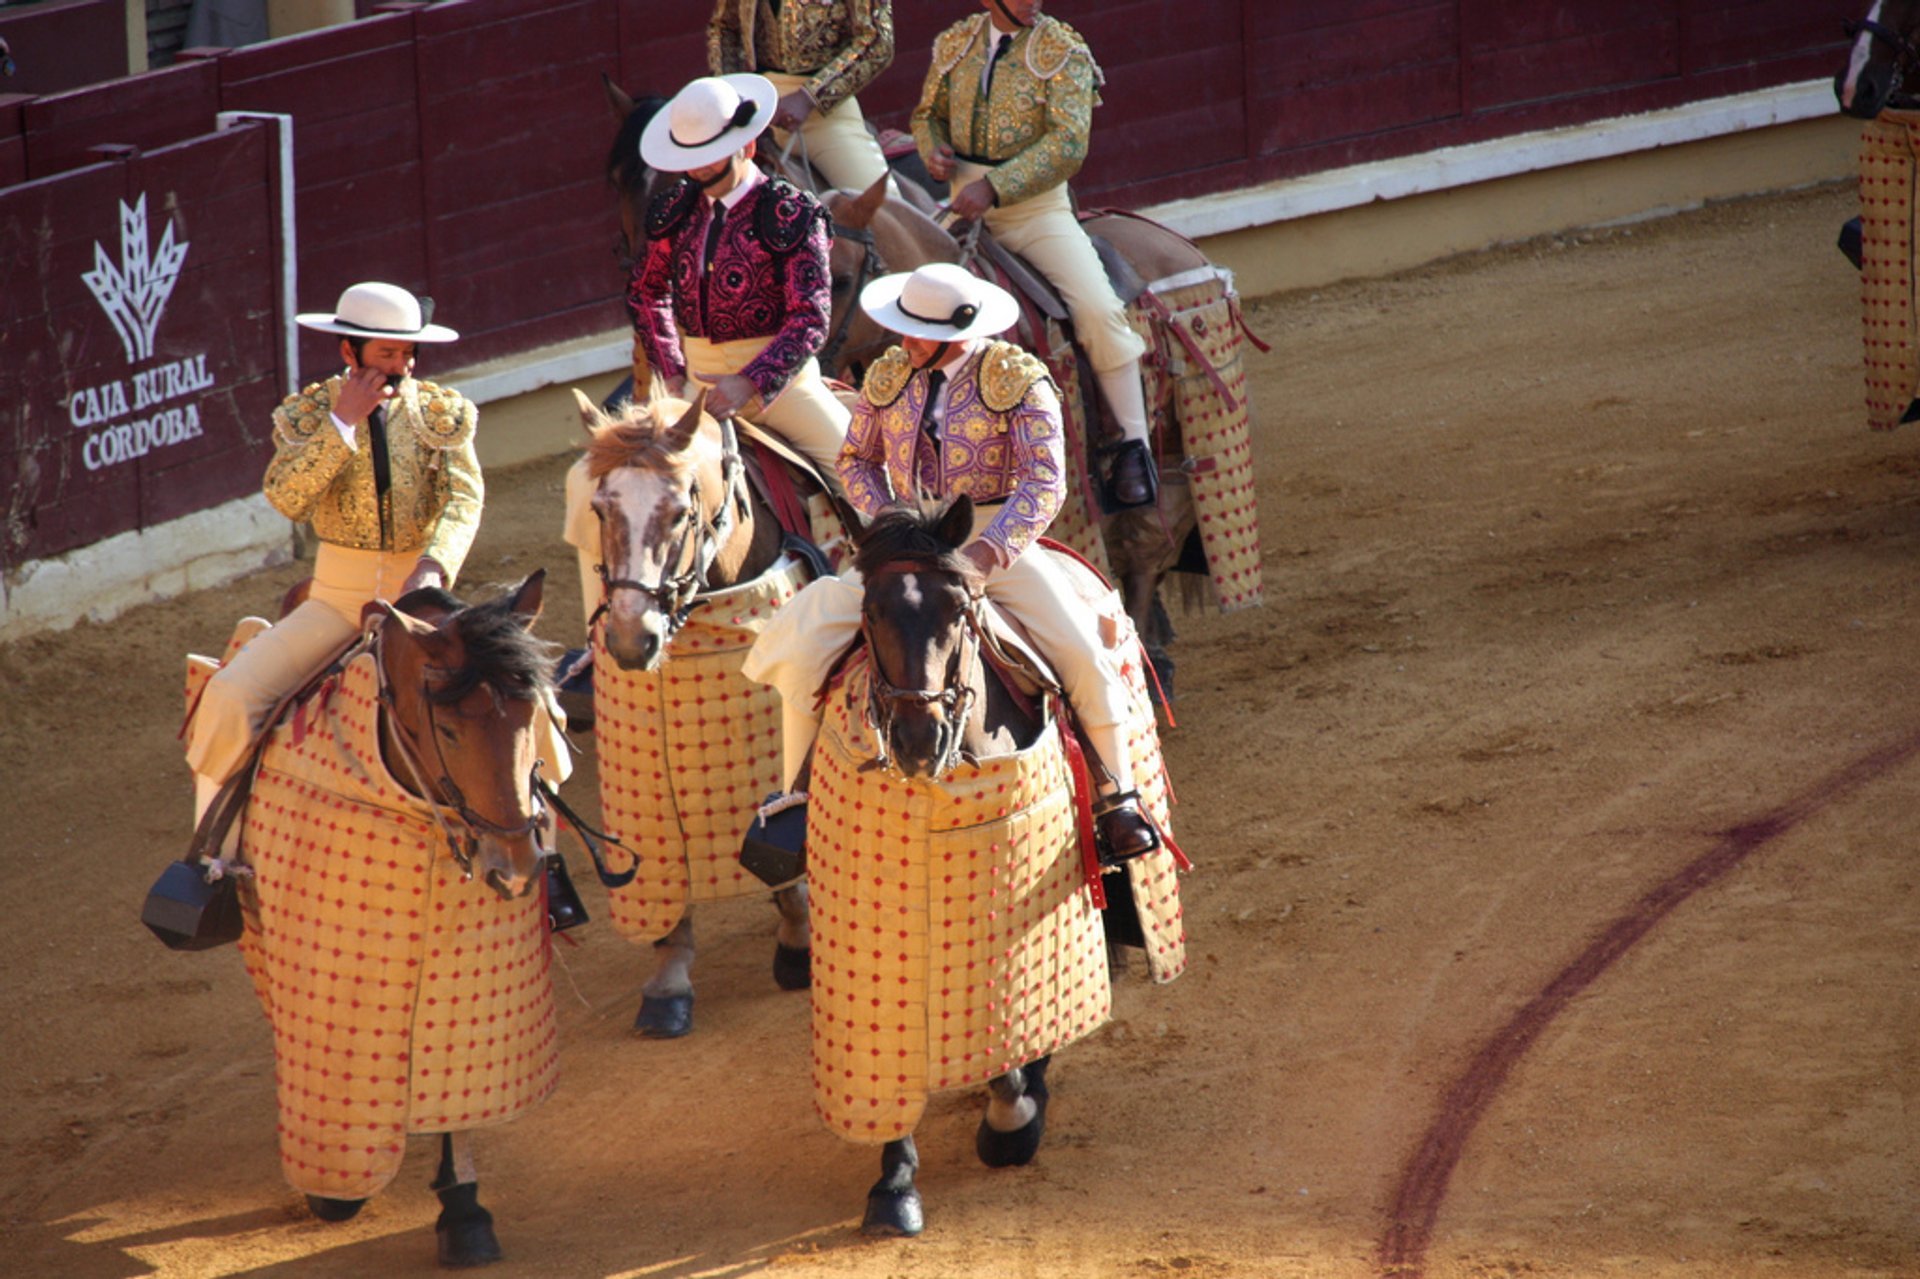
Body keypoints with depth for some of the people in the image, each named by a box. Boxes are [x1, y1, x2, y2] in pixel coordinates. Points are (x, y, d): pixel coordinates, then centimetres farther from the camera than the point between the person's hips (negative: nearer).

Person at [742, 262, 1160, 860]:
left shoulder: (1018, 380, -8)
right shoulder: (889, 376, 5)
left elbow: (1044, 483, -15)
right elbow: (857, 461, 17)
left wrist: (985, 553, -28)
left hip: (998, 544, -3)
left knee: (1083, 652, -23)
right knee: (802, 641, -15)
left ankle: (1116, 798, -3)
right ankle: (797, 795, 2)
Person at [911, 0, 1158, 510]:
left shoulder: (1062, 52, -5)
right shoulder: (955, 46, 8)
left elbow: (1068, 143, -16)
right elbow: (928, 113, 22)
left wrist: (995, 186, -25)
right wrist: (933, 150, -4)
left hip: (1037, 205, -4)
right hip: (966, 201, 4)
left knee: (1098, 309, -21)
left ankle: (1133, 445, -11)